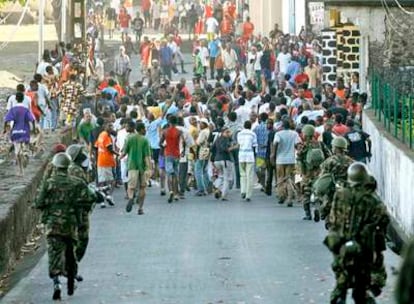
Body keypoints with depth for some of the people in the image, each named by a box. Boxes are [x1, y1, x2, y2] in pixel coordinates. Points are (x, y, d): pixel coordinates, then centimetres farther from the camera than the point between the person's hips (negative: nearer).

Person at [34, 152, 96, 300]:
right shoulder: (76, 183, -1)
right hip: (71, 224, 2)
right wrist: (77, 206, 9)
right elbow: (90, 197, -6)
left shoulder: (48, 183, -6)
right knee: (70, 253, 18)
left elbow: (38, 204, -6)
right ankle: (71, 285, 28)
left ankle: (56, 283, -24)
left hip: (53, 224, -2)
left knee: (55, 255, -4)